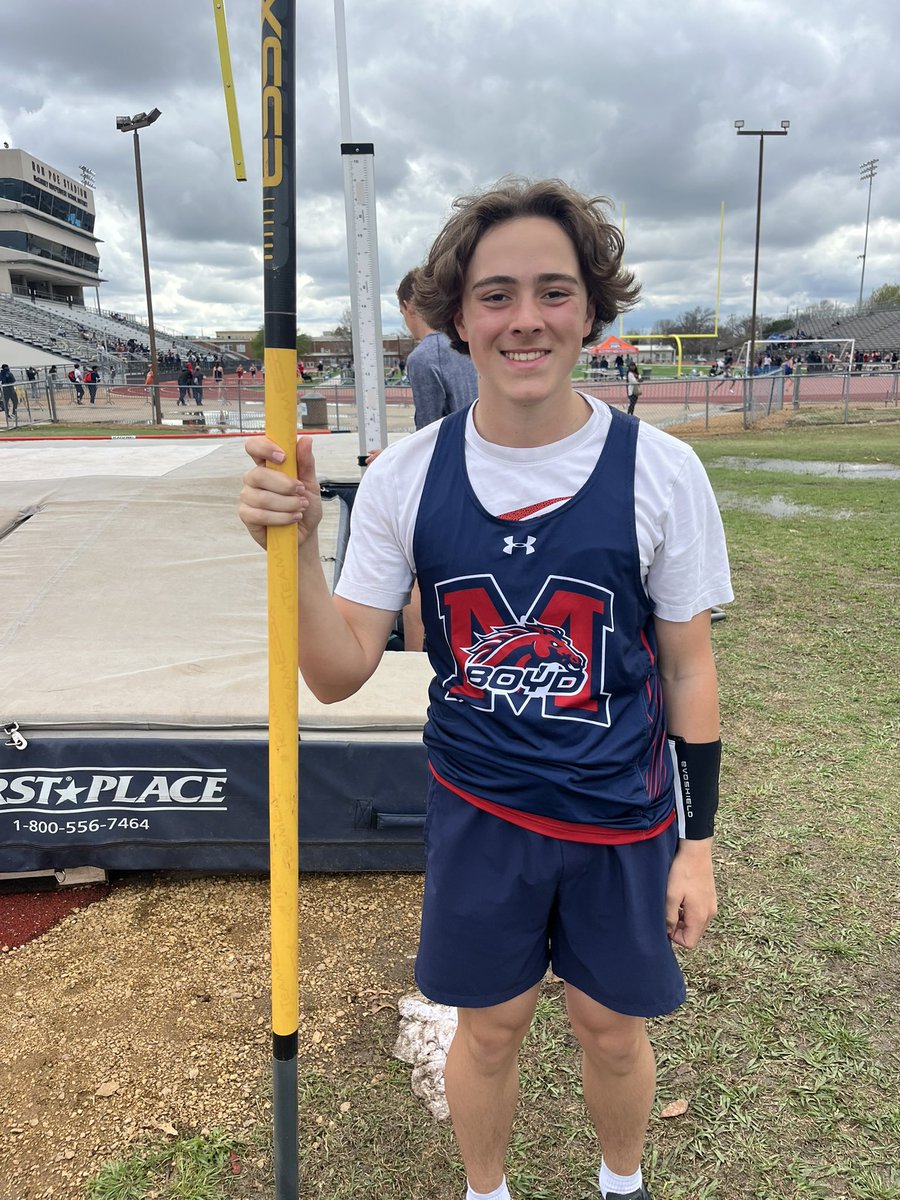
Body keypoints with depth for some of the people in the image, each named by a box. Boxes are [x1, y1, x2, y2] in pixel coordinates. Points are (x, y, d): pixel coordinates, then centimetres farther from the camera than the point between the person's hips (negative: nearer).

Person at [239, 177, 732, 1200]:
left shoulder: (661, 471, -14)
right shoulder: (405, 476, -11)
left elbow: (689, 669, -4)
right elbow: (340, 675, -9)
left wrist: (697, 841, -2)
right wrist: (296, 549, -26)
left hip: (622, 817, 0)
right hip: (476, 809, 1)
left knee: (611, 1030, 19)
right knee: (489, 1028, 19)